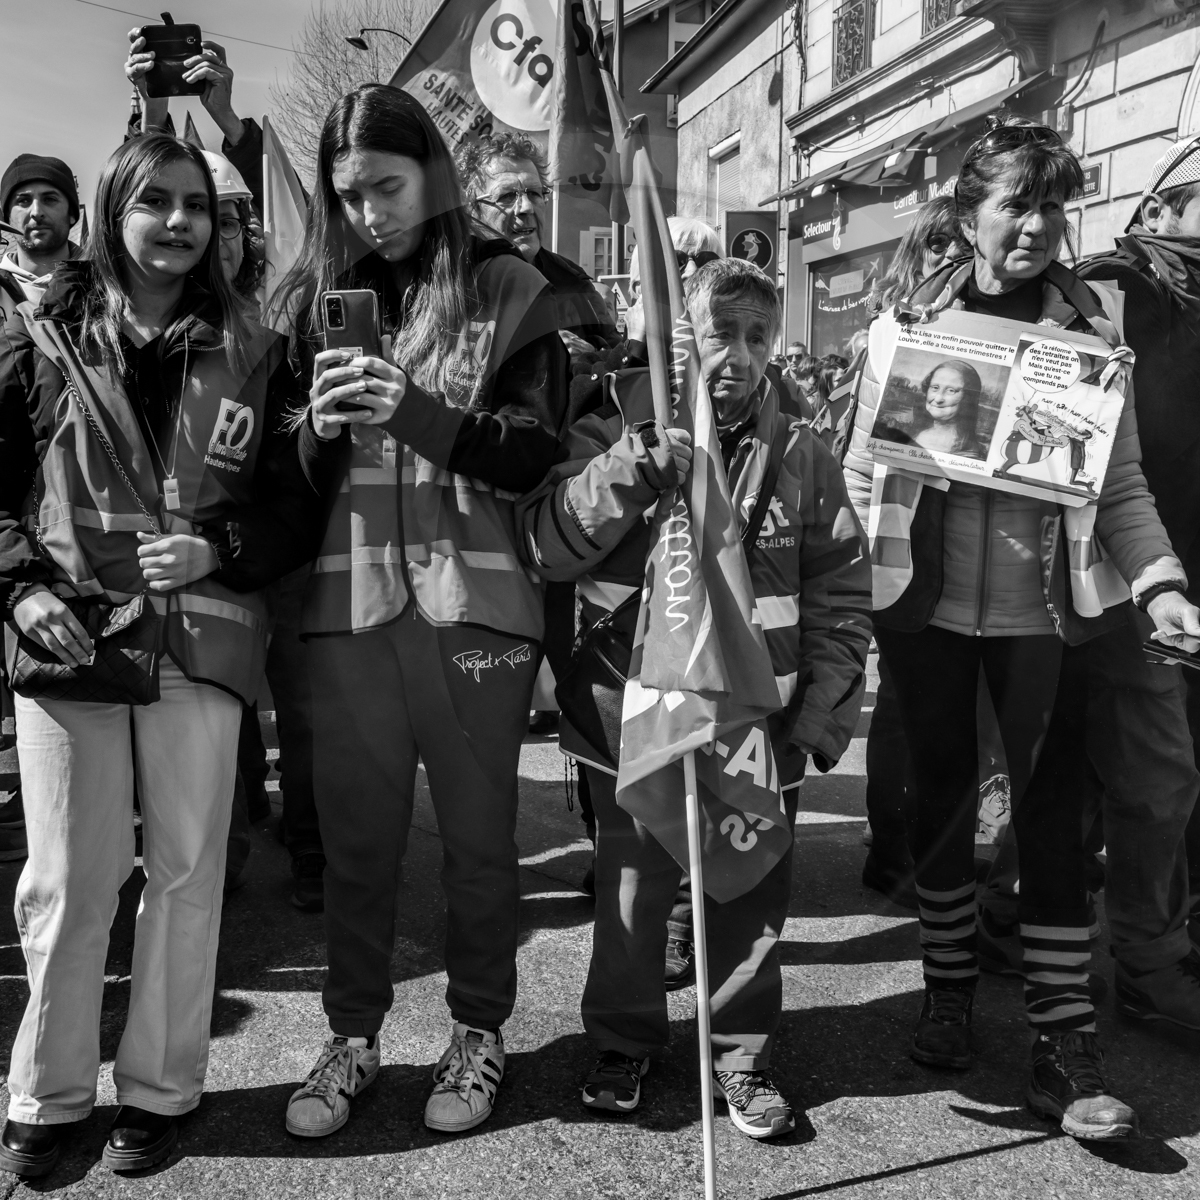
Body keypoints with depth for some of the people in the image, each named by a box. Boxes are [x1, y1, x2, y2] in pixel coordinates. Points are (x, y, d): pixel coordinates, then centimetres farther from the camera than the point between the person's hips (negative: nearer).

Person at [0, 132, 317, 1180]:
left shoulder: (251, 355, 8)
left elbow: (297, 505, 7)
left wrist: (221, 547, -10)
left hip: (202, 645, 1)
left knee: (187, 870, 6)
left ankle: (160, 1087, 24)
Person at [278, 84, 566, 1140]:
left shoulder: (508, 290, 3)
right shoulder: (315, 295, 9)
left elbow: (538, 452, -5)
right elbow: (283, 468, 10)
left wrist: (418, 411, -19)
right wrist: (319, 429, -12)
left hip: (472, 601, -2)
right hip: (347, 604, 2)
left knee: (478, 829, 8)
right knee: (356, 832, 8)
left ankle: (478, 1032, 25)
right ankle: (354, 1034, 25)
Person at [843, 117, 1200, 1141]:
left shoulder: (1089, 330, 3)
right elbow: (861, 464, 4)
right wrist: (866, 585, -5)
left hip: (1040, 607, 0)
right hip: (928, 603, 1)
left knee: (1052, 805, -1)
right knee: (943, 792, 11)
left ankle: (1064, 1039, 10)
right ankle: (949, 989, 30)